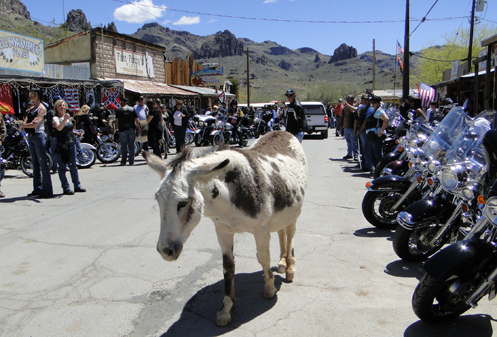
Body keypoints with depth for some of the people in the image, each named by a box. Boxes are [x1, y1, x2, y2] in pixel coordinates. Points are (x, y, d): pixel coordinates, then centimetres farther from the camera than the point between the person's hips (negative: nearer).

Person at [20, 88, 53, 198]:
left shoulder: (42, 108, -6)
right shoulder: (30, 109, 18)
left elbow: (35, 124, -16)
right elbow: (24, 123, 11)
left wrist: (23, 125, -6)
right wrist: (23, 124, -9)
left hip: (39, 136, -8)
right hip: (30, 136, 8)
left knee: (43, 164, -9)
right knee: (35, 164, 11)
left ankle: (47, 190, -7)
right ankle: (37, 189, 17)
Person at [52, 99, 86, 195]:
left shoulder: (68, 117, 16)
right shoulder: (56, 118, -6)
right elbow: (59, 128, -27)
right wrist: (64, 120, -41)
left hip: (71, 143, 7)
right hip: (61, 145, -7)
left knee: (73, 166, 11)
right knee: (62, 167, -2)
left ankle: (77, 186, 19)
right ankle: (66, 188, 2)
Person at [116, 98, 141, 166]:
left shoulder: (119, 110, 3)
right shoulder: (132, 109, 3)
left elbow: (116, 121, 4)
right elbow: (137, 120, -2)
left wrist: (118, 127, 20)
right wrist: (138, 128, 11)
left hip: (122, 130, 0)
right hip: (131, 129, 0)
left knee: (123, 146, 7)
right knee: (131, 145, 5)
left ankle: (123, 161, 9)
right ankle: (131, 161, 2)